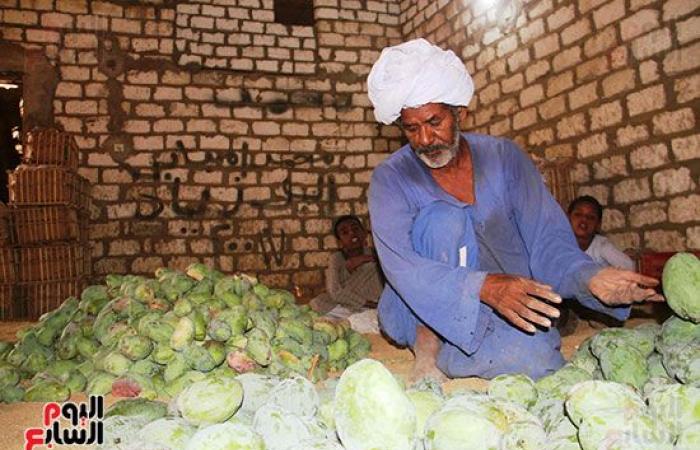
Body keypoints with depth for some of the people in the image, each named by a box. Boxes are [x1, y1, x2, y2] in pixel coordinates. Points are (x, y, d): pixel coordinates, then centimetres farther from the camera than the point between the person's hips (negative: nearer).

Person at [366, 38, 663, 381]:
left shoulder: (503, 157, -2)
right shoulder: (390, 179, -9)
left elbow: (548, 240, -4)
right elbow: (401, 267, -24)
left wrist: (590, 278, -27)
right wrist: (486, 287, -39)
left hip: (504, 311, 3)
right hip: (420, 312, -2)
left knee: (540, 358, -28)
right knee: (444, 217, -27)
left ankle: (442, 356, -3)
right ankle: (427, 348, -16)